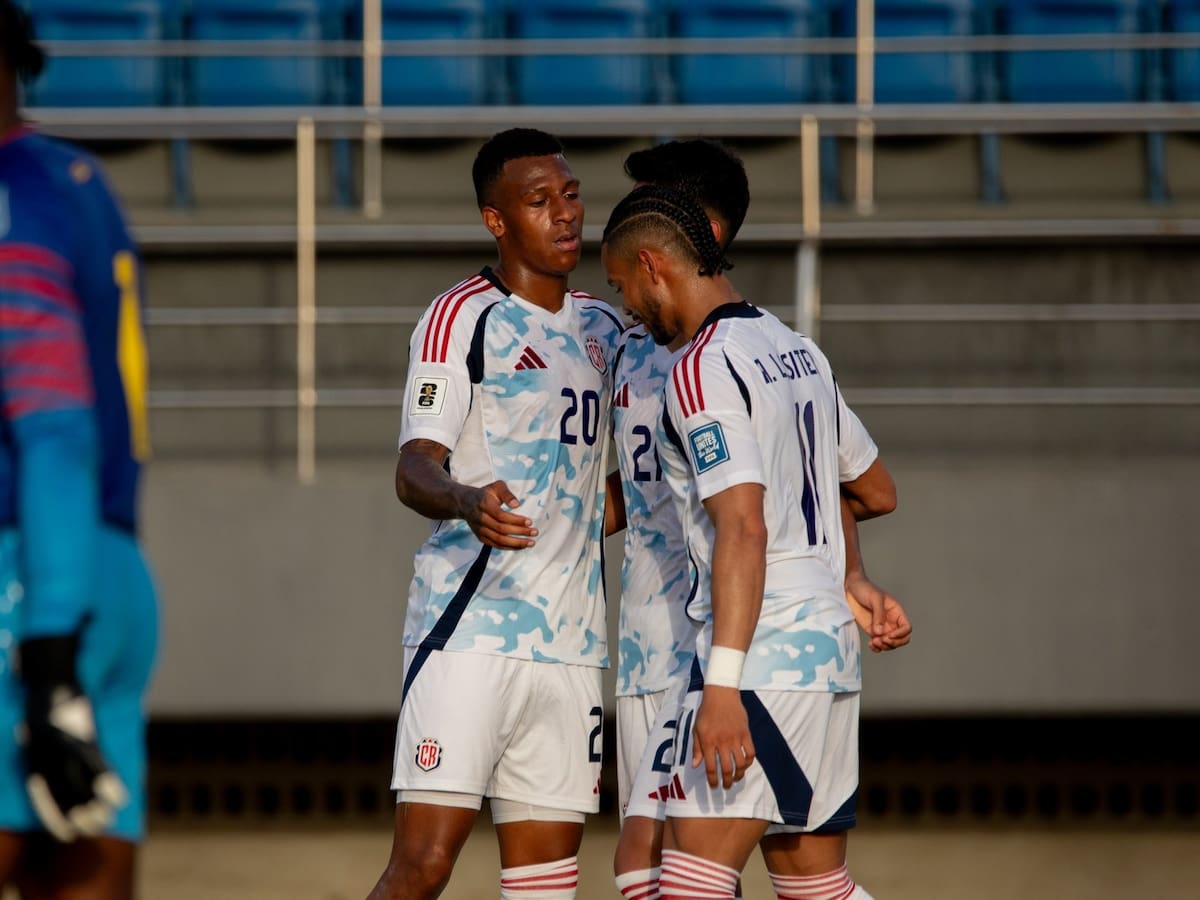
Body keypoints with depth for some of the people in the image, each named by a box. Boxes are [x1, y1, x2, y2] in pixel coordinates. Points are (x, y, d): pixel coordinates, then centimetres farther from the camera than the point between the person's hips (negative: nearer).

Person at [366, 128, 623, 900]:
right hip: (470, 629, -7)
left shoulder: (601, 329, 17)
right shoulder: (463, 317, -4)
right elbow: (414, 468, -16)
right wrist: (469, 503, -36)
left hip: (571, 636, 7)